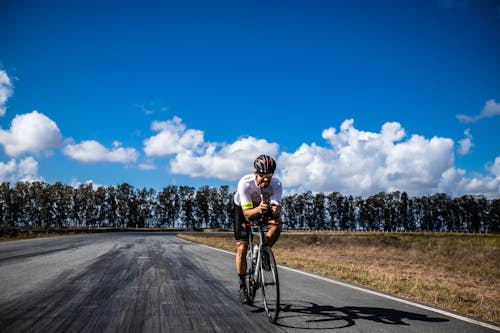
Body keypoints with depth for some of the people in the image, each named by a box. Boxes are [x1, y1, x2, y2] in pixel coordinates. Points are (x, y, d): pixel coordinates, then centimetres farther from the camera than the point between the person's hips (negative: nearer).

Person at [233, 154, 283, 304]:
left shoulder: (276, 185, -31)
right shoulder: (245, 183, -38)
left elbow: (276, 207, -38)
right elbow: (247, 213, -42)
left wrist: (276, 210, -62)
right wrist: (258, 209, -62)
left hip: (264, 205, 2)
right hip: (243, 208, -2)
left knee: (277, 224, -28)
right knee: (242, 248, -9)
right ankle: (242, 285, 8)